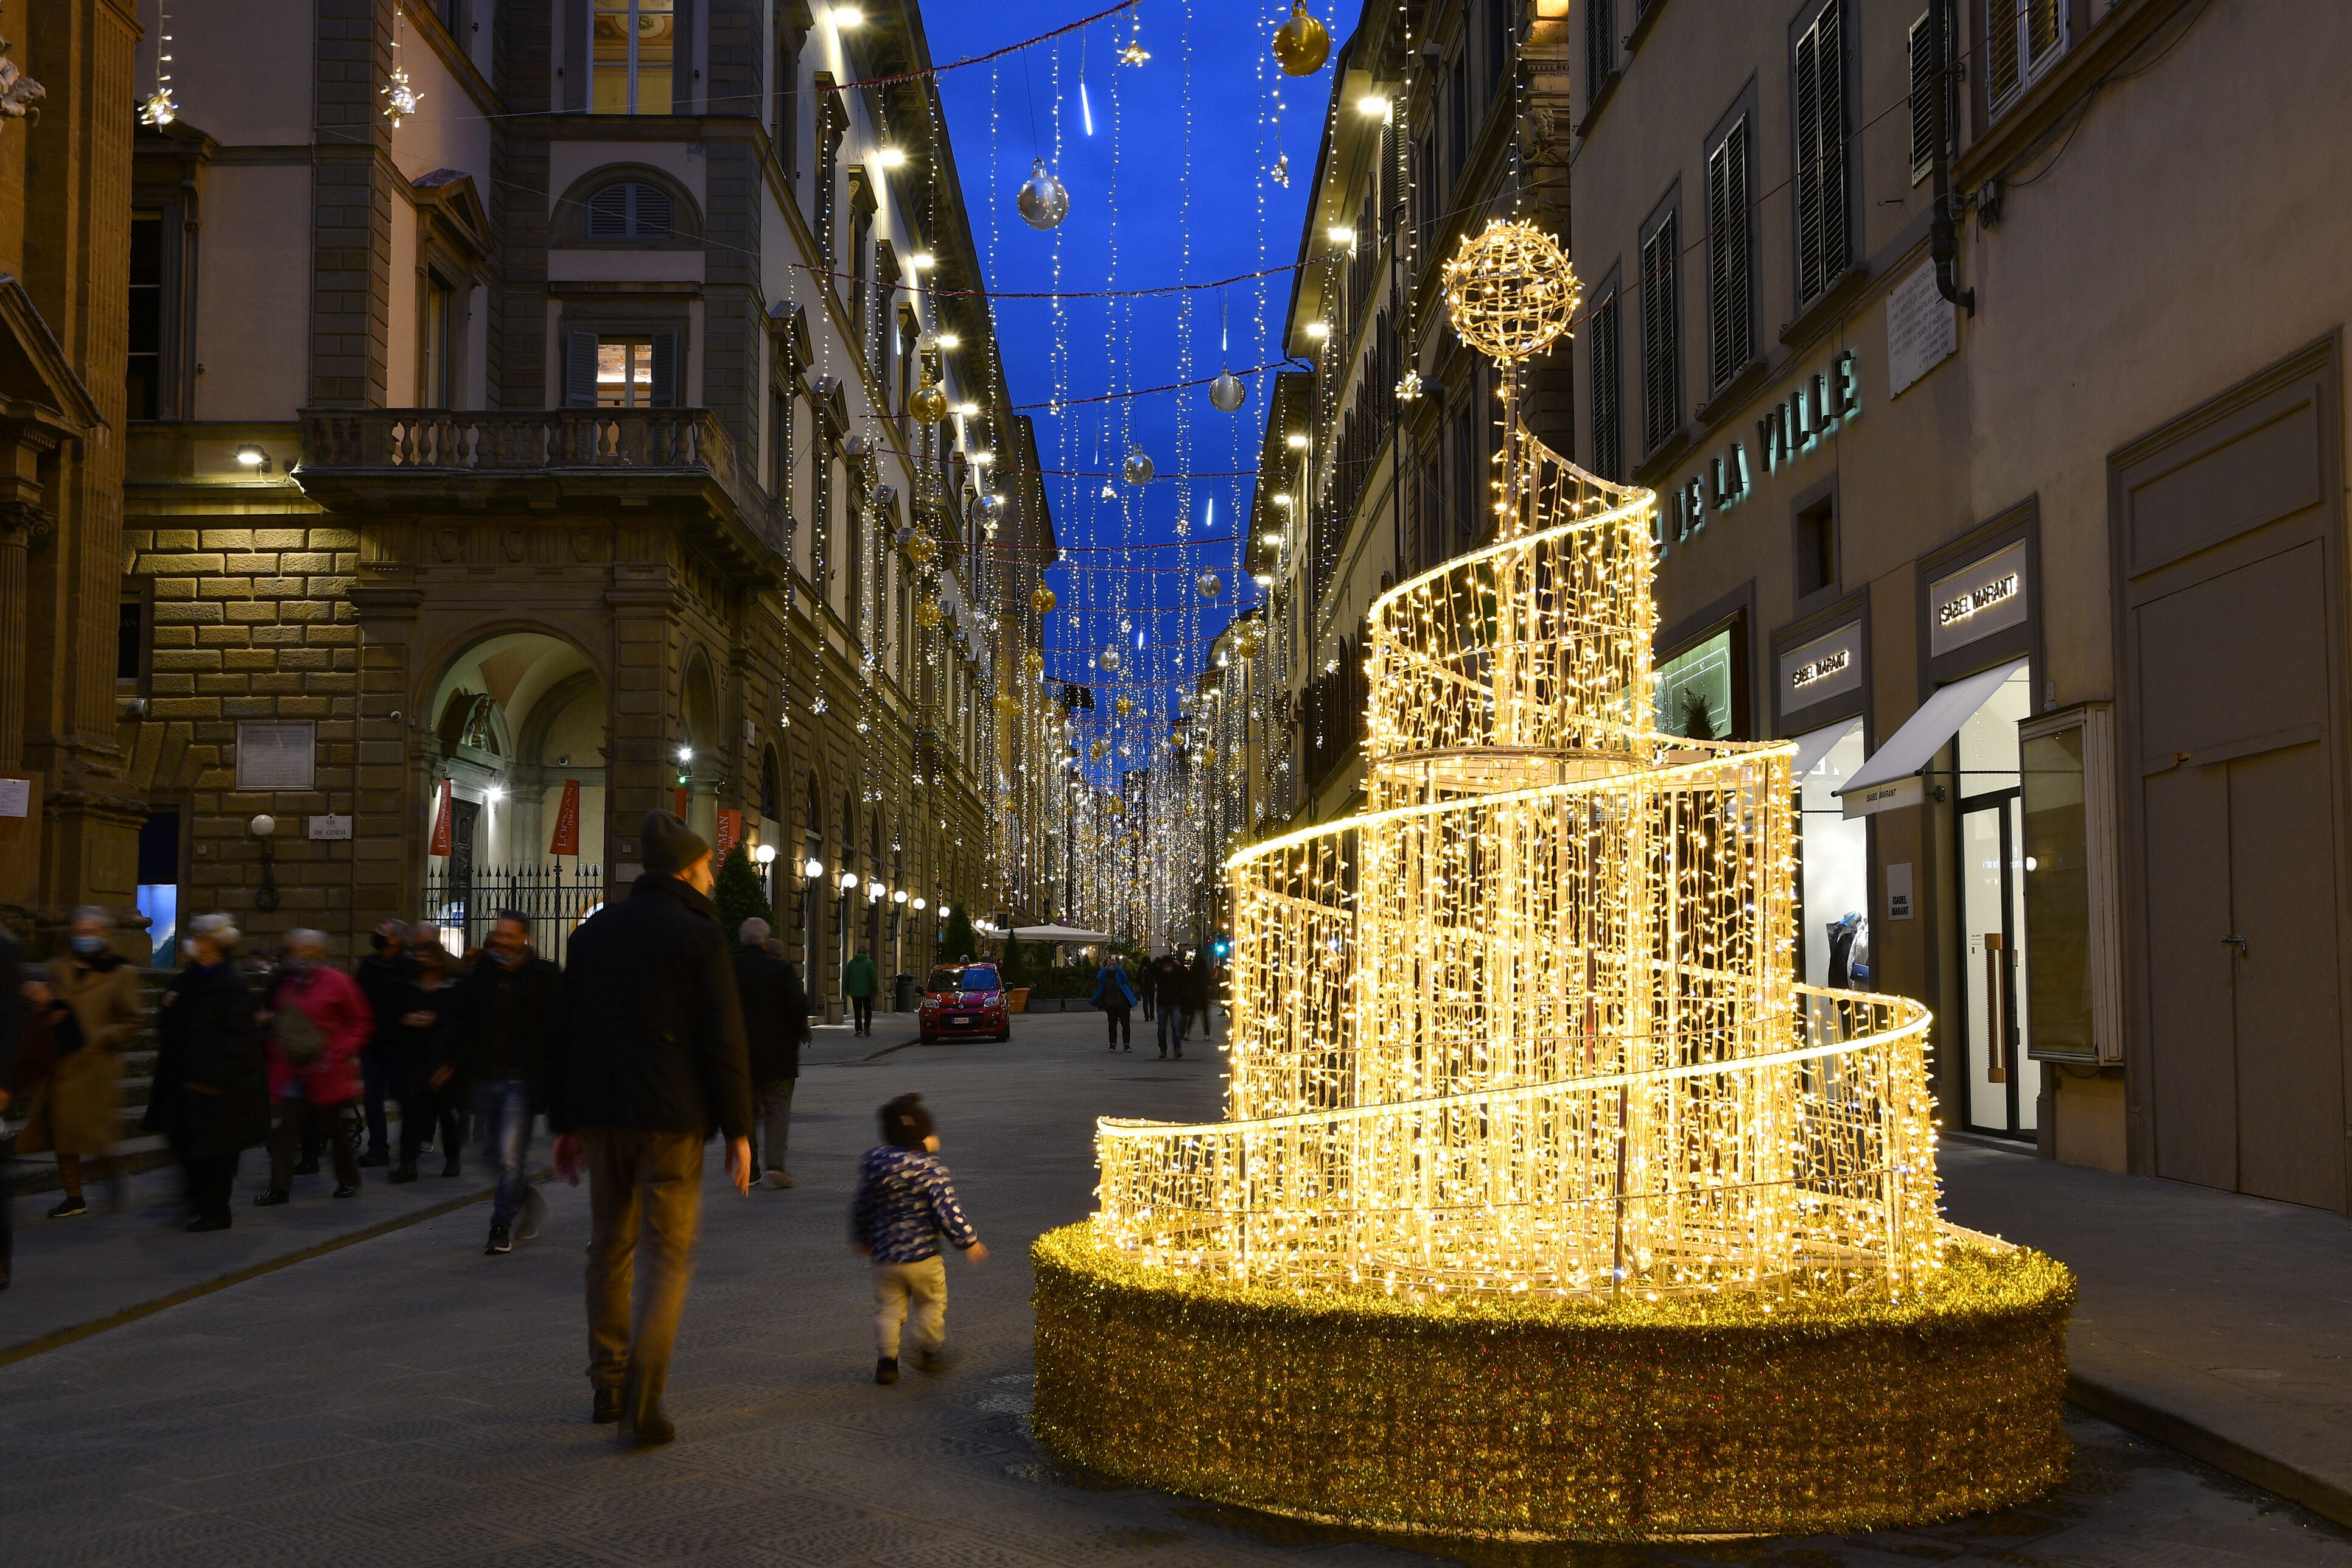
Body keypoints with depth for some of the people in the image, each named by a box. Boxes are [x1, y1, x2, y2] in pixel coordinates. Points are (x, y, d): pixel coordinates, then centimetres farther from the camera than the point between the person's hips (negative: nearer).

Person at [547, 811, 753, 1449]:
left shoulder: (594, 930, 11)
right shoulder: (698, 936, -6)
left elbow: (565, 1031, 12)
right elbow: (724, 1039, -10)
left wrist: (563, 1123, 17)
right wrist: (738, 1130, -5)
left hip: (601, 1114, 5)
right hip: (671, 1116, -5)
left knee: (610, 1247, 17)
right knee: (670, 1255, -1)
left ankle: (607, 1388, 25)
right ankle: (641, 1405, -10)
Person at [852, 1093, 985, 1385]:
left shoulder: (872, 1163, 1)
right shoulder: (930, 1169, -16)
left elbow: (861, 1207, 10)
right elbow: (947, 1209, -19)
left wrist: (862, 1239, 26)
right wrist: (968, 1241, -9)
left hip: (884, 1256, 4)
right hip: (923, 1256, -4)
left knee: (888, 1309, 12)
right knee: (931, 1305, 17)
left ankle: (886, 1361, 7)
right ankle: (931, 1353, 25)